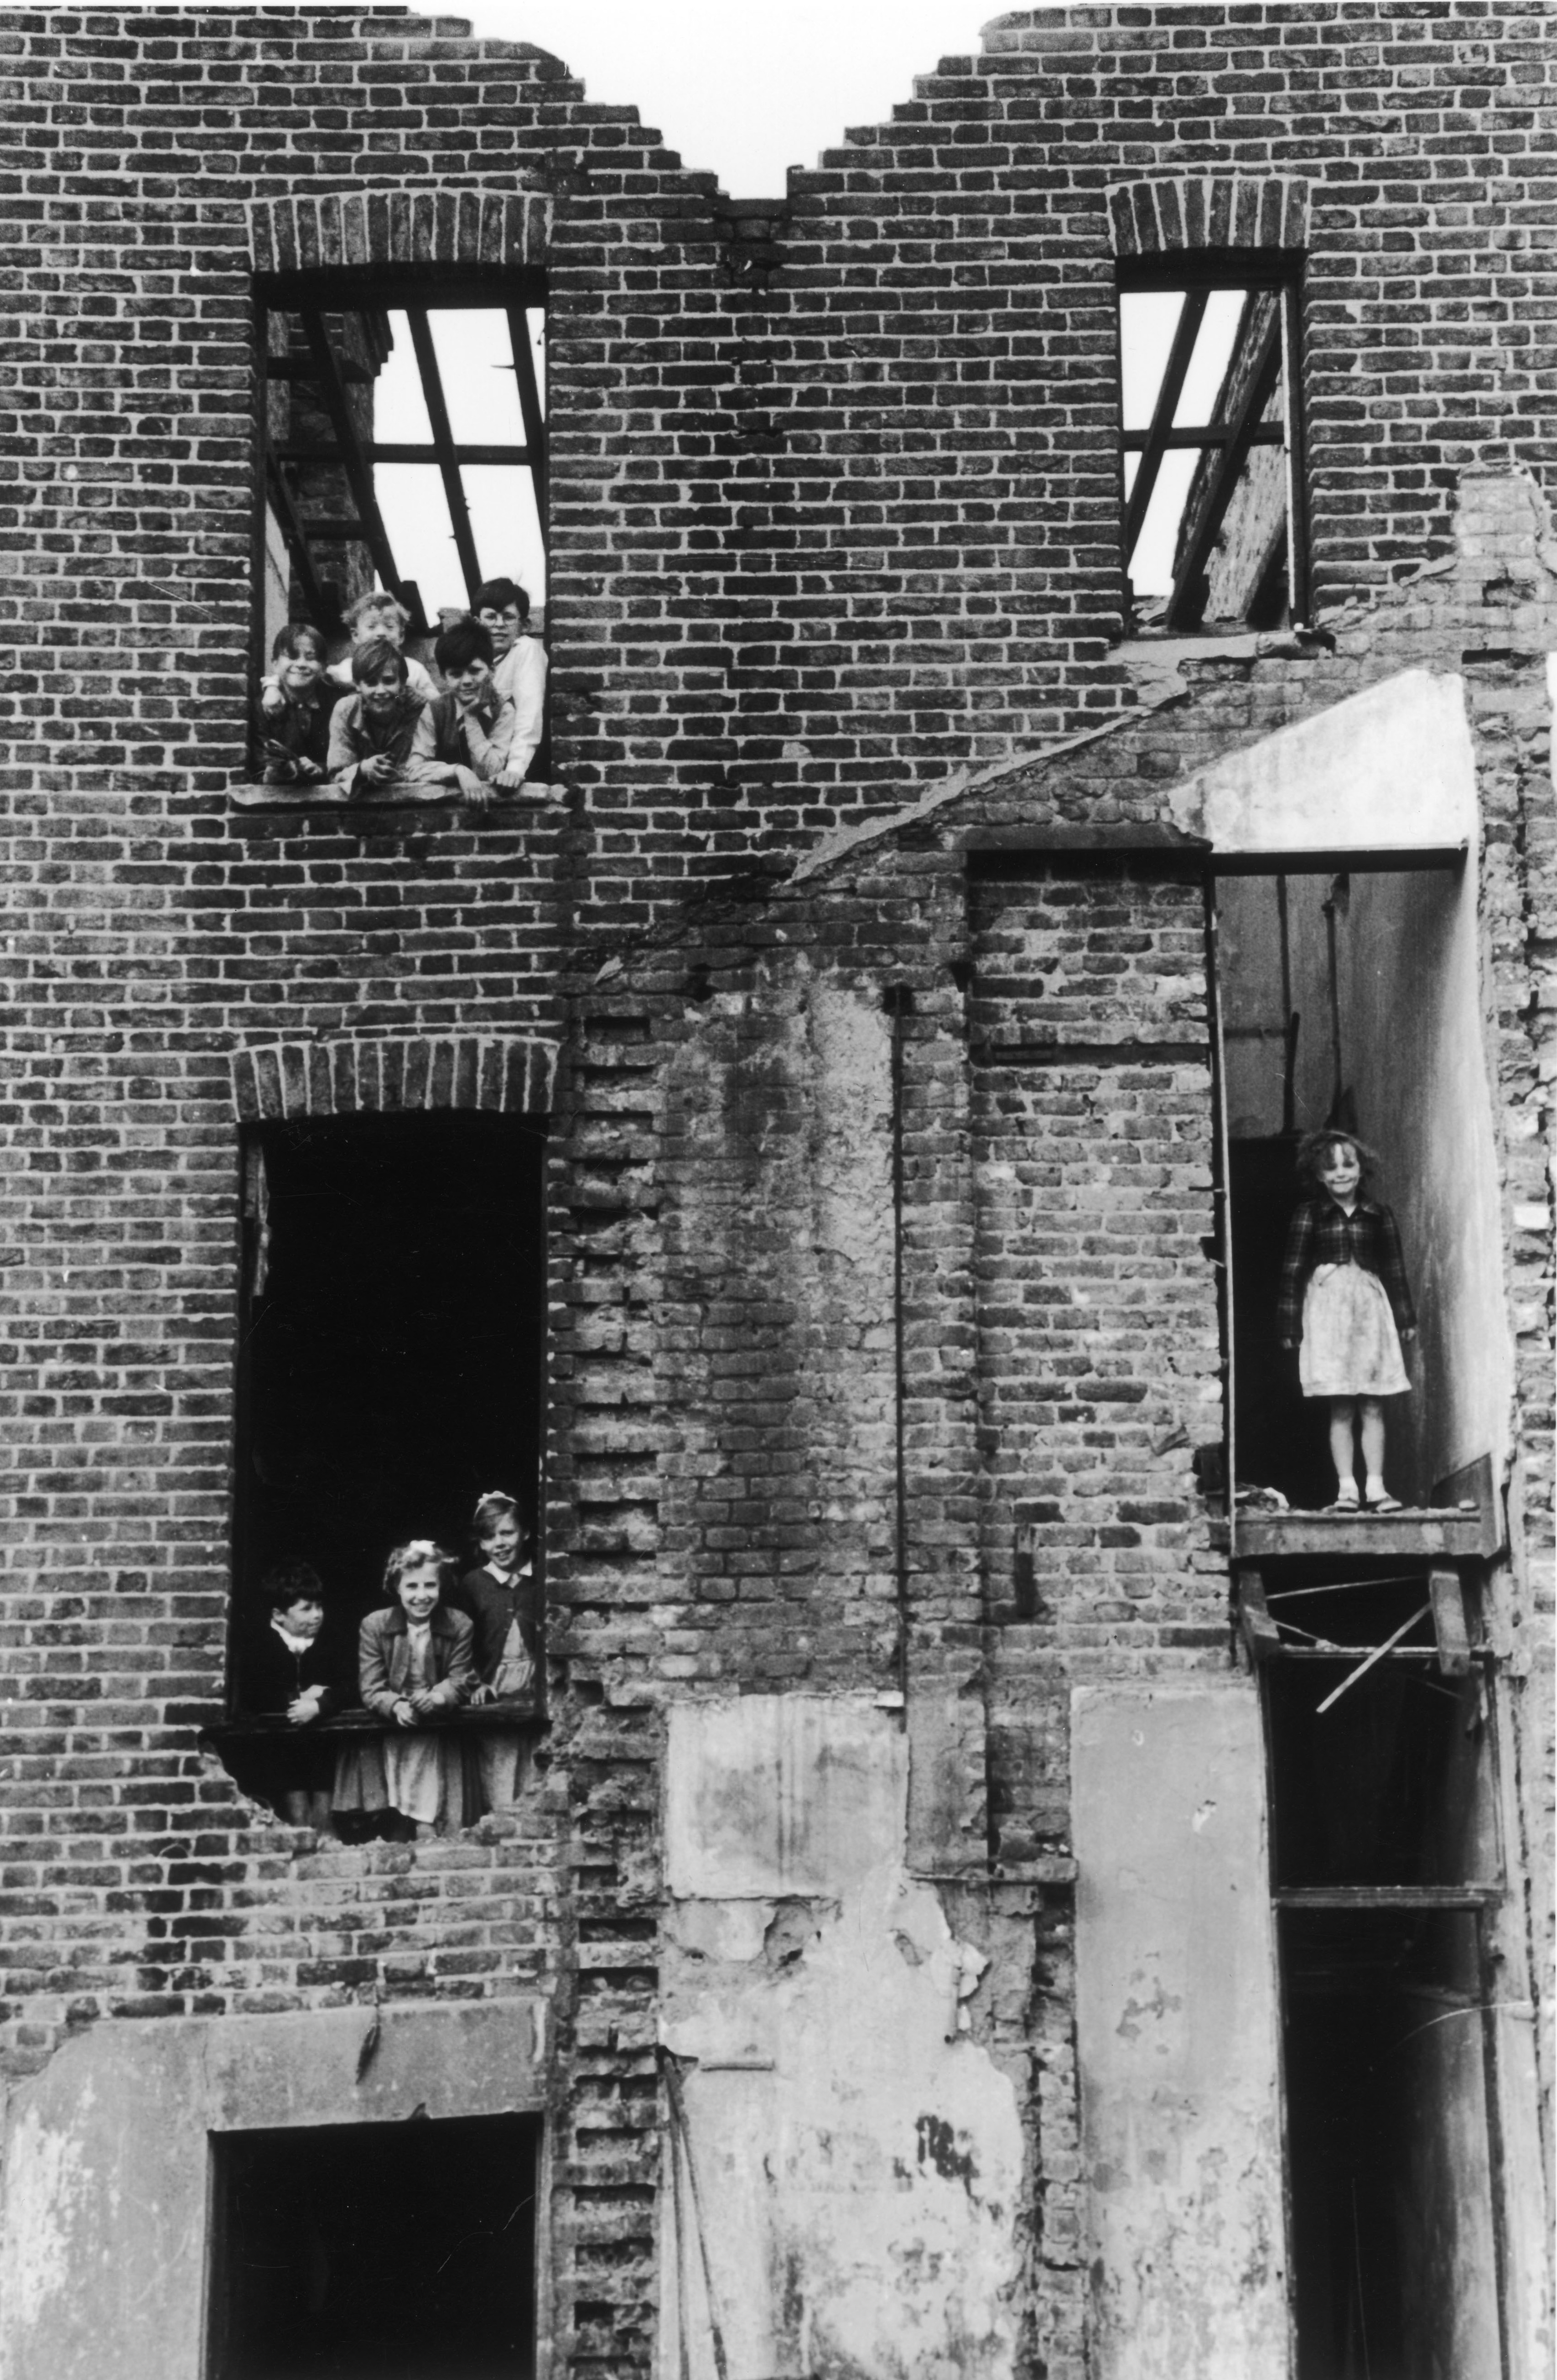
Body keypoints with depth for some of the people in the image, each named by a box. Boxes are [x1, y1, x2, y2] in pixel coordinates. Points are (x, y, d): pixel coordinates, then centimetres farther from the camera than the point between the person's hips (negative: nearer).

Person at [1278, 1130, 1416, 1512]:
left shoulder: (1378, 1216, 8)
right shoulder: (1309, 1215, 2)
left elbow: (1395, 1269, 12)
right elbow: (1293, 1270, 0)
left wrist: (1405, 1317, 10)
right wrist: (1291, 1323, -4)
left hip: (1371, 1308, 2)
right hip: (1328, 1310, -2)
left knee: (1373, 1408, 1)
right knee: (1341, 1409, -3)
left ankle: (1376, 1488, 3)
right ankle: (1346, 1489, -1)